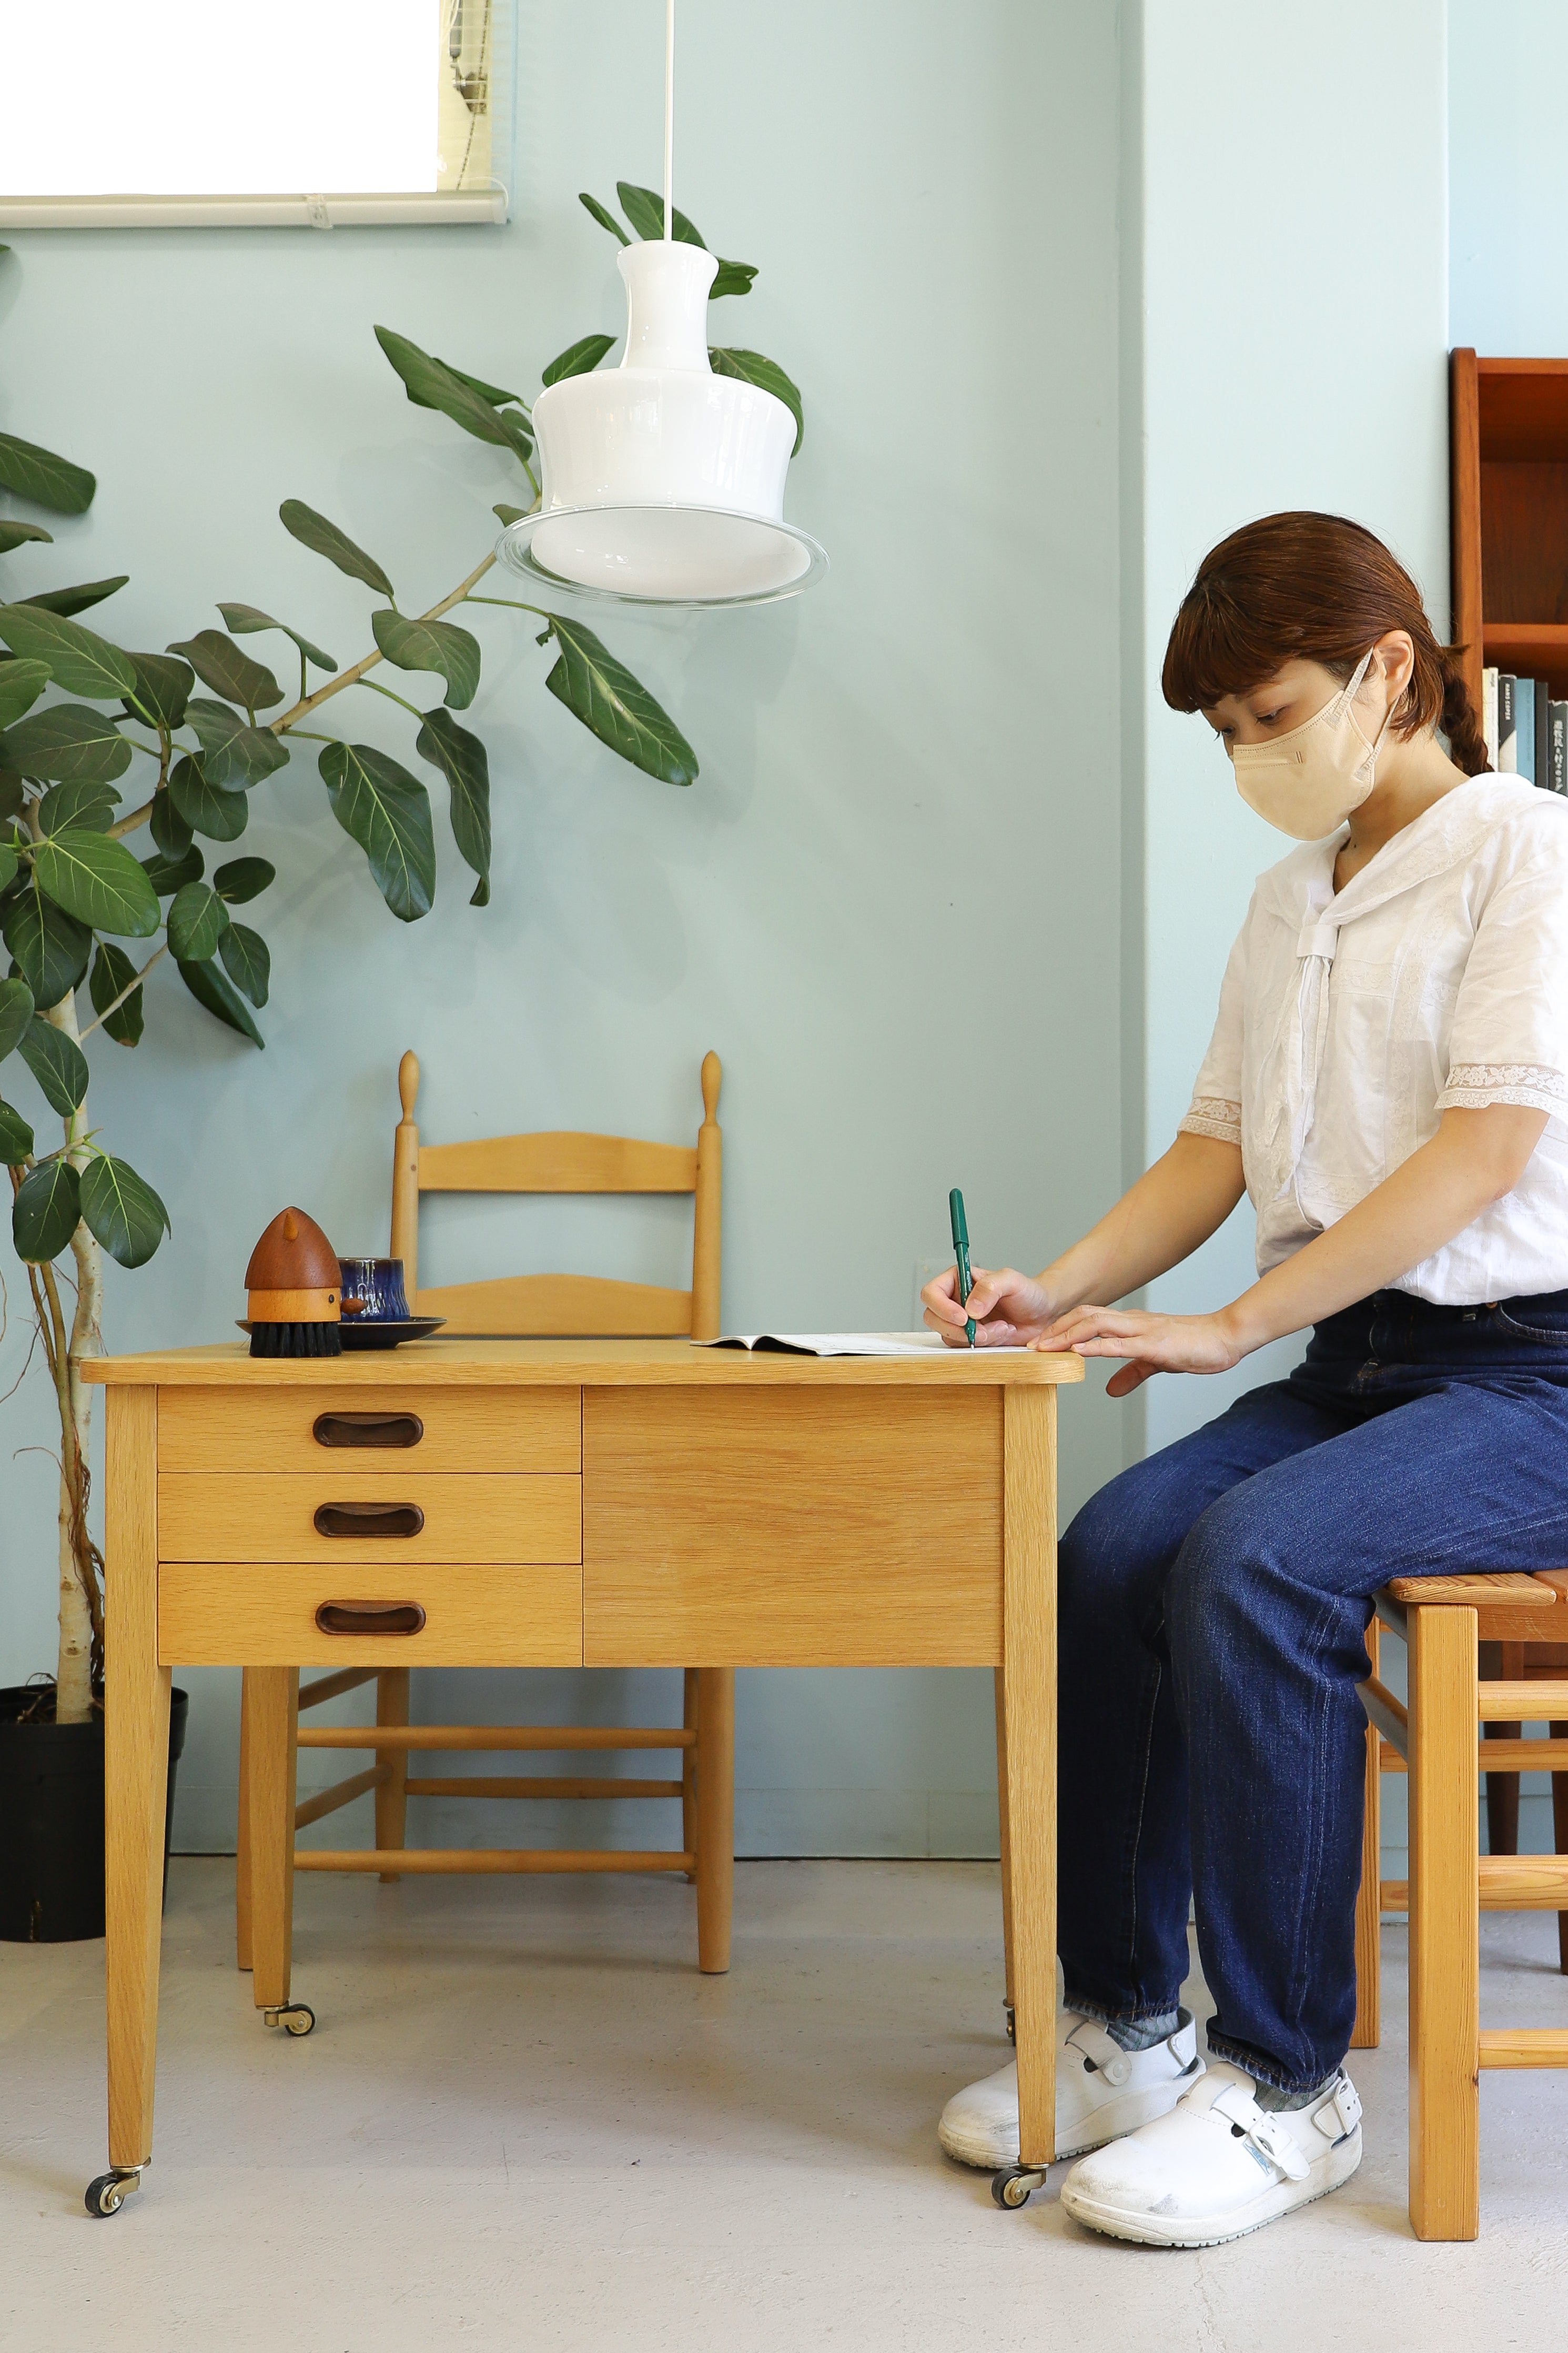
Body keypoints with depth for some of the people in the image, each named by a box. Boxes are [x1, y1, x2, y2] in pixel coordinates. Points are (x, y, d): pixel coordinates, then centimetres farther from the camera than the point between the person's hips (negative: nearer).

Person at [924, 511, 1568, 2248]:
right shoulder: (1287, 904, 18)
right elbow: (1214, 1151, 15)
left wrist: (1233, 1326, -17)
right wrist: (1057, 1294, -2)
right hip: (1355, 1364, 6)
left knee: (1253, 1562, -30)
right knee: (1109, 1551, -19)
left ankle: (1287, 2084, -18)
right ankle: (1124, 2025, -7)